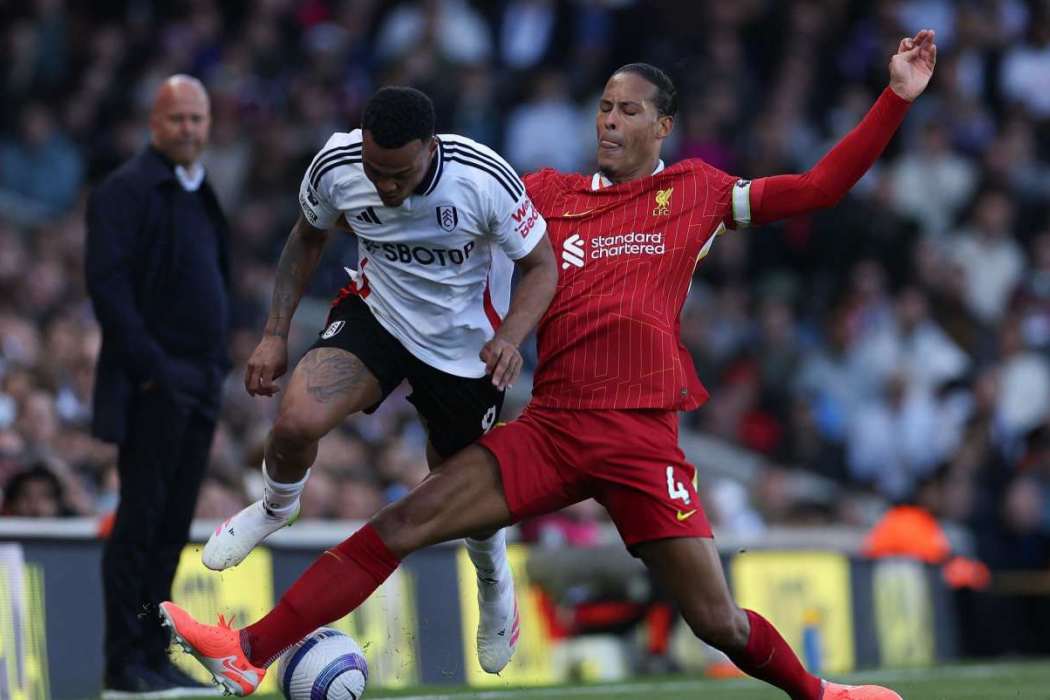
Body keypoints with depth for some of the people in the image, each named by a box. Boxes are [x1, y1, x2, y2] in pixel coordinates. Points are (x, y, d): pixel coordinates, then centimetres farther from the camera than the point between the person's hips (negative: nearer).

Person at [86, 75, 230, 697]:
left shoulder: (202, 197, 19)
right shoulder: (127, 190, -7)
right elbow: (107, 281, -15)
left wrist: (218, 367, 14)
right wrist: (149, 364, -19)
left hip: (199, 384, 8)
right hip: (153, 387, -8)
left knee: (173, 527, 9)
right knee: (141, 522, -8)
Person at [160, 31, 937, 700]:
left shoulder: (697, 191, 10)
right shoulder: (549, 192, 13)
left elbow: (821, 187, 10)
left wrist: (896, 99, 6)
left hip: (641, 440, -2)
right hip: (551, 424, 2)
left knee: (718, 622, -5)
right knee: (399, 526, -11)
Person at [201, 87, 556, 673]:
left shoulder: (485, 179, -30)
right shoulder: (337, 166, -21)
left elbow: (541, 265, -15)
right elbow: (309, 237, 2)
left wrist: (510, 339, -33)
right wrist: (276, 335, -1)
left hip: (467, 345, -1)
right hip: (377, 315, 1)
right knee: (298, 420, -25)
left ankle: (494, 580, 46)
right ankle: (276, 506, 11)